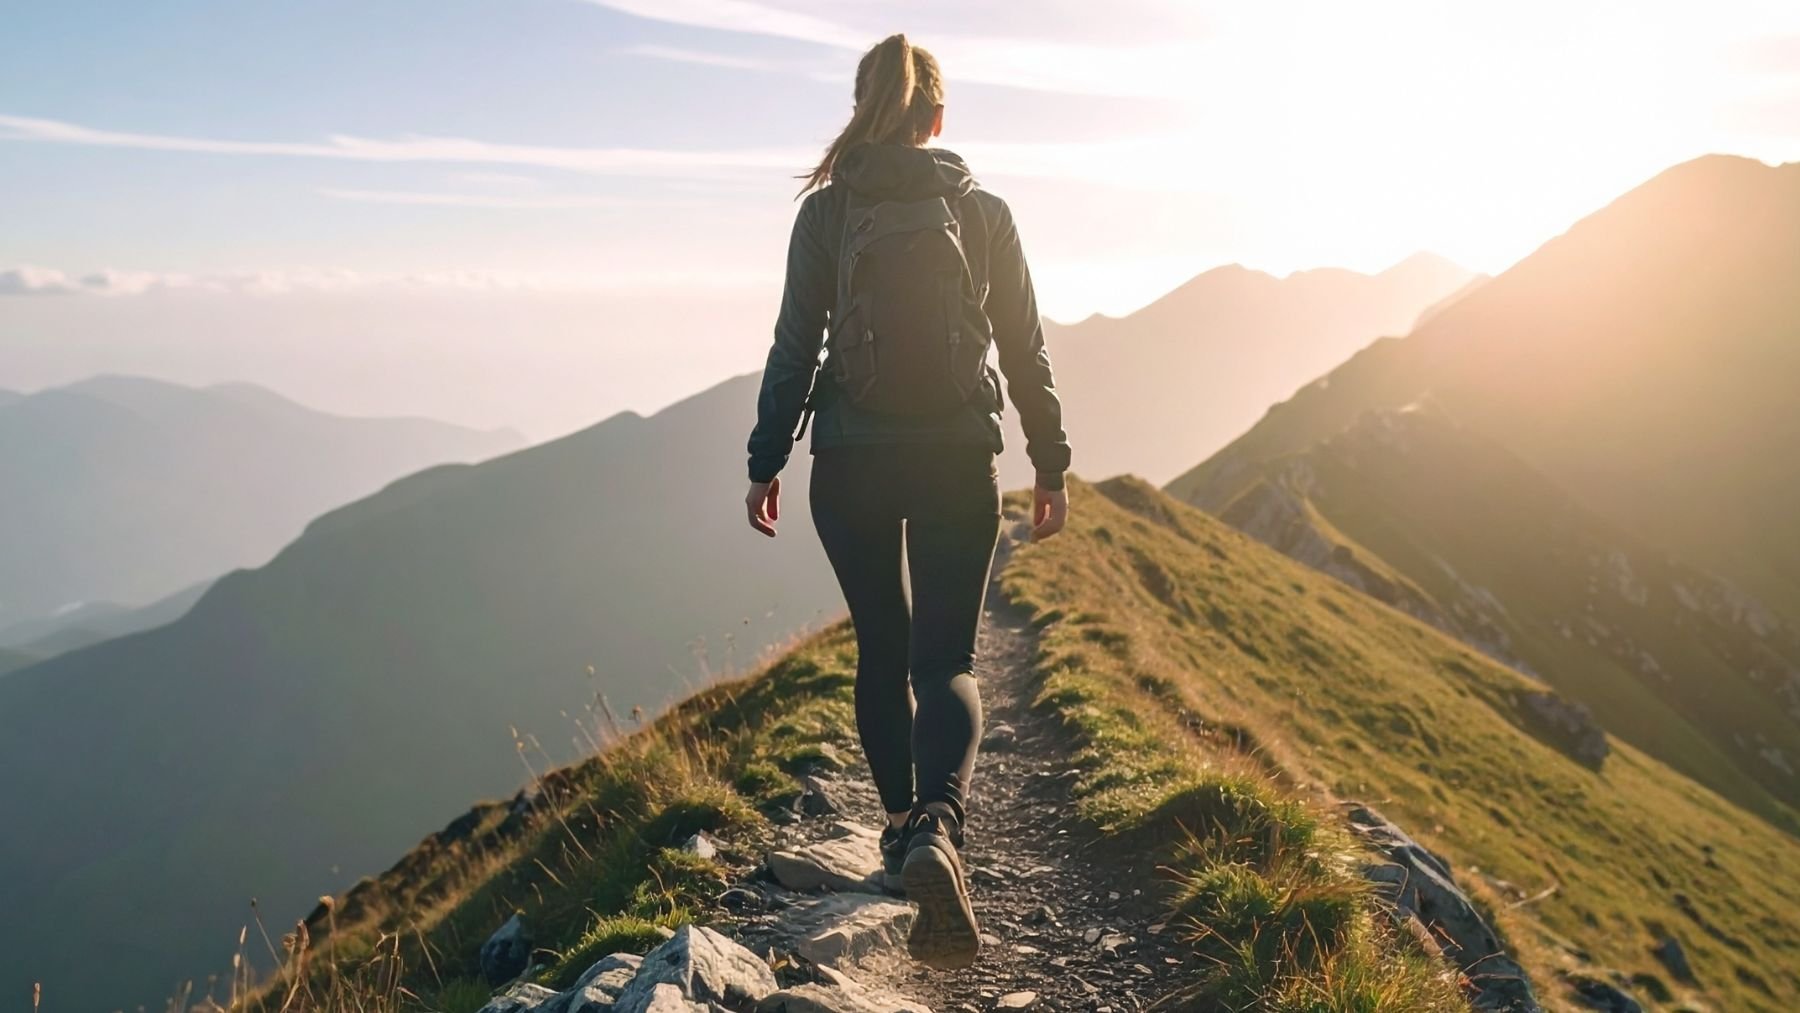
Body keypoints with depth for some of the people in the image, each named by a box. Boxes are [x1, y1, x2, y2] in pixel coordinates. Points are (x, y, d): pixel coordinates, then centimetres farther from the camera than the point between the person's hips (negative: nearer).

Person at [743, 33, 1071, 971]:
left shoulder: (825, 209, -1)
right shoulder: (984, 212, 3)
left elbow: (795, 345, -2)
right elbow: (1026, 351, 4)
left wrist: (765, 461, 5)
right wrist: (1050, 466, 11)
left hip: (851, 462, 0)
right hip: (957, 462, 0)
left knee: (881, 648, 17)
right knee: (946, 658, 3)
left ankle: (903, 825, 27)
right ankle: (938, 825, -22)